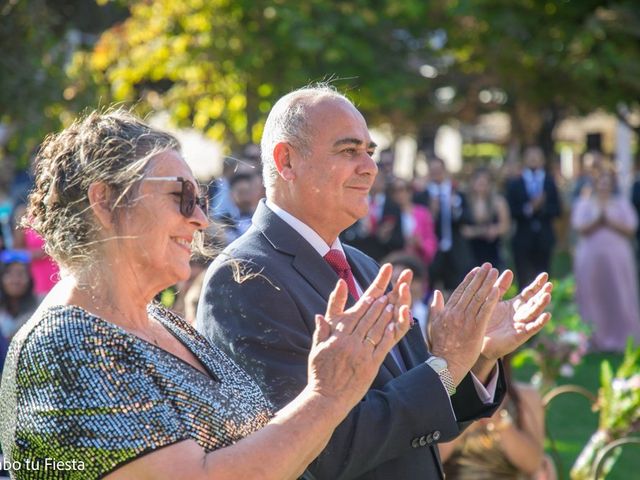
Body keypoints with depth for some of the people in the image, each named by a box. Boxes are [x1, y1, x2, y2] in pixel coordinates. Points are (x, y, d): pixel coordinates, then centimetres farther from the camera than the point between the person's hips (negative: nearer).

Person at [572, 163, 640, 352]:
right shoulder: (585, 202, 7)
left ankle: (620, 338, 2)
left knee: (619, 298, -2)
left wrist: (610, 221, -11)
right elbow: (580, 228, -4)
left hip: (617, 257, 0)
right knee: (594, 297, 0)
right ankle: (594, 339, 5)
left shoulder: (622, 202, 9)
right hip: (591, 257, 0)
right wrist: (598, 219, -16)